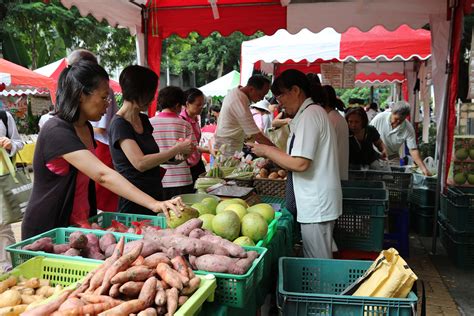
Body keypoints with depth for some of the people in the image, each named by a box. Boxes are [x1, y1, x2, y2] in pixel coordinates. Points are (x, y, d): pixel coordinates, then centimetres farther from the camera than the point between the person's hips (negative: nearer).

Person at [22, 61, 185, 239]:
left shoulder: (86, 128, 6)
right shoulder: (56, 131, -23)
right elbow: (102, 175, -35)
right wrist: (154, 204, -40)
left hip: (80, 225, 8)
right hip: (46, 231, -8)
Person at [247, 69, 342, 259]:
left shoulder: (309, 115, -15)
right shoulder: (314, 112, 16)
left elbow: (300, 163, -23)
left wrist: (267, 151, -10)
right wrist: (273, 155, 10)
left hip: (316, 205, -10)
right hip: (317, 203, 10)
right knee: (317, 263, 16)